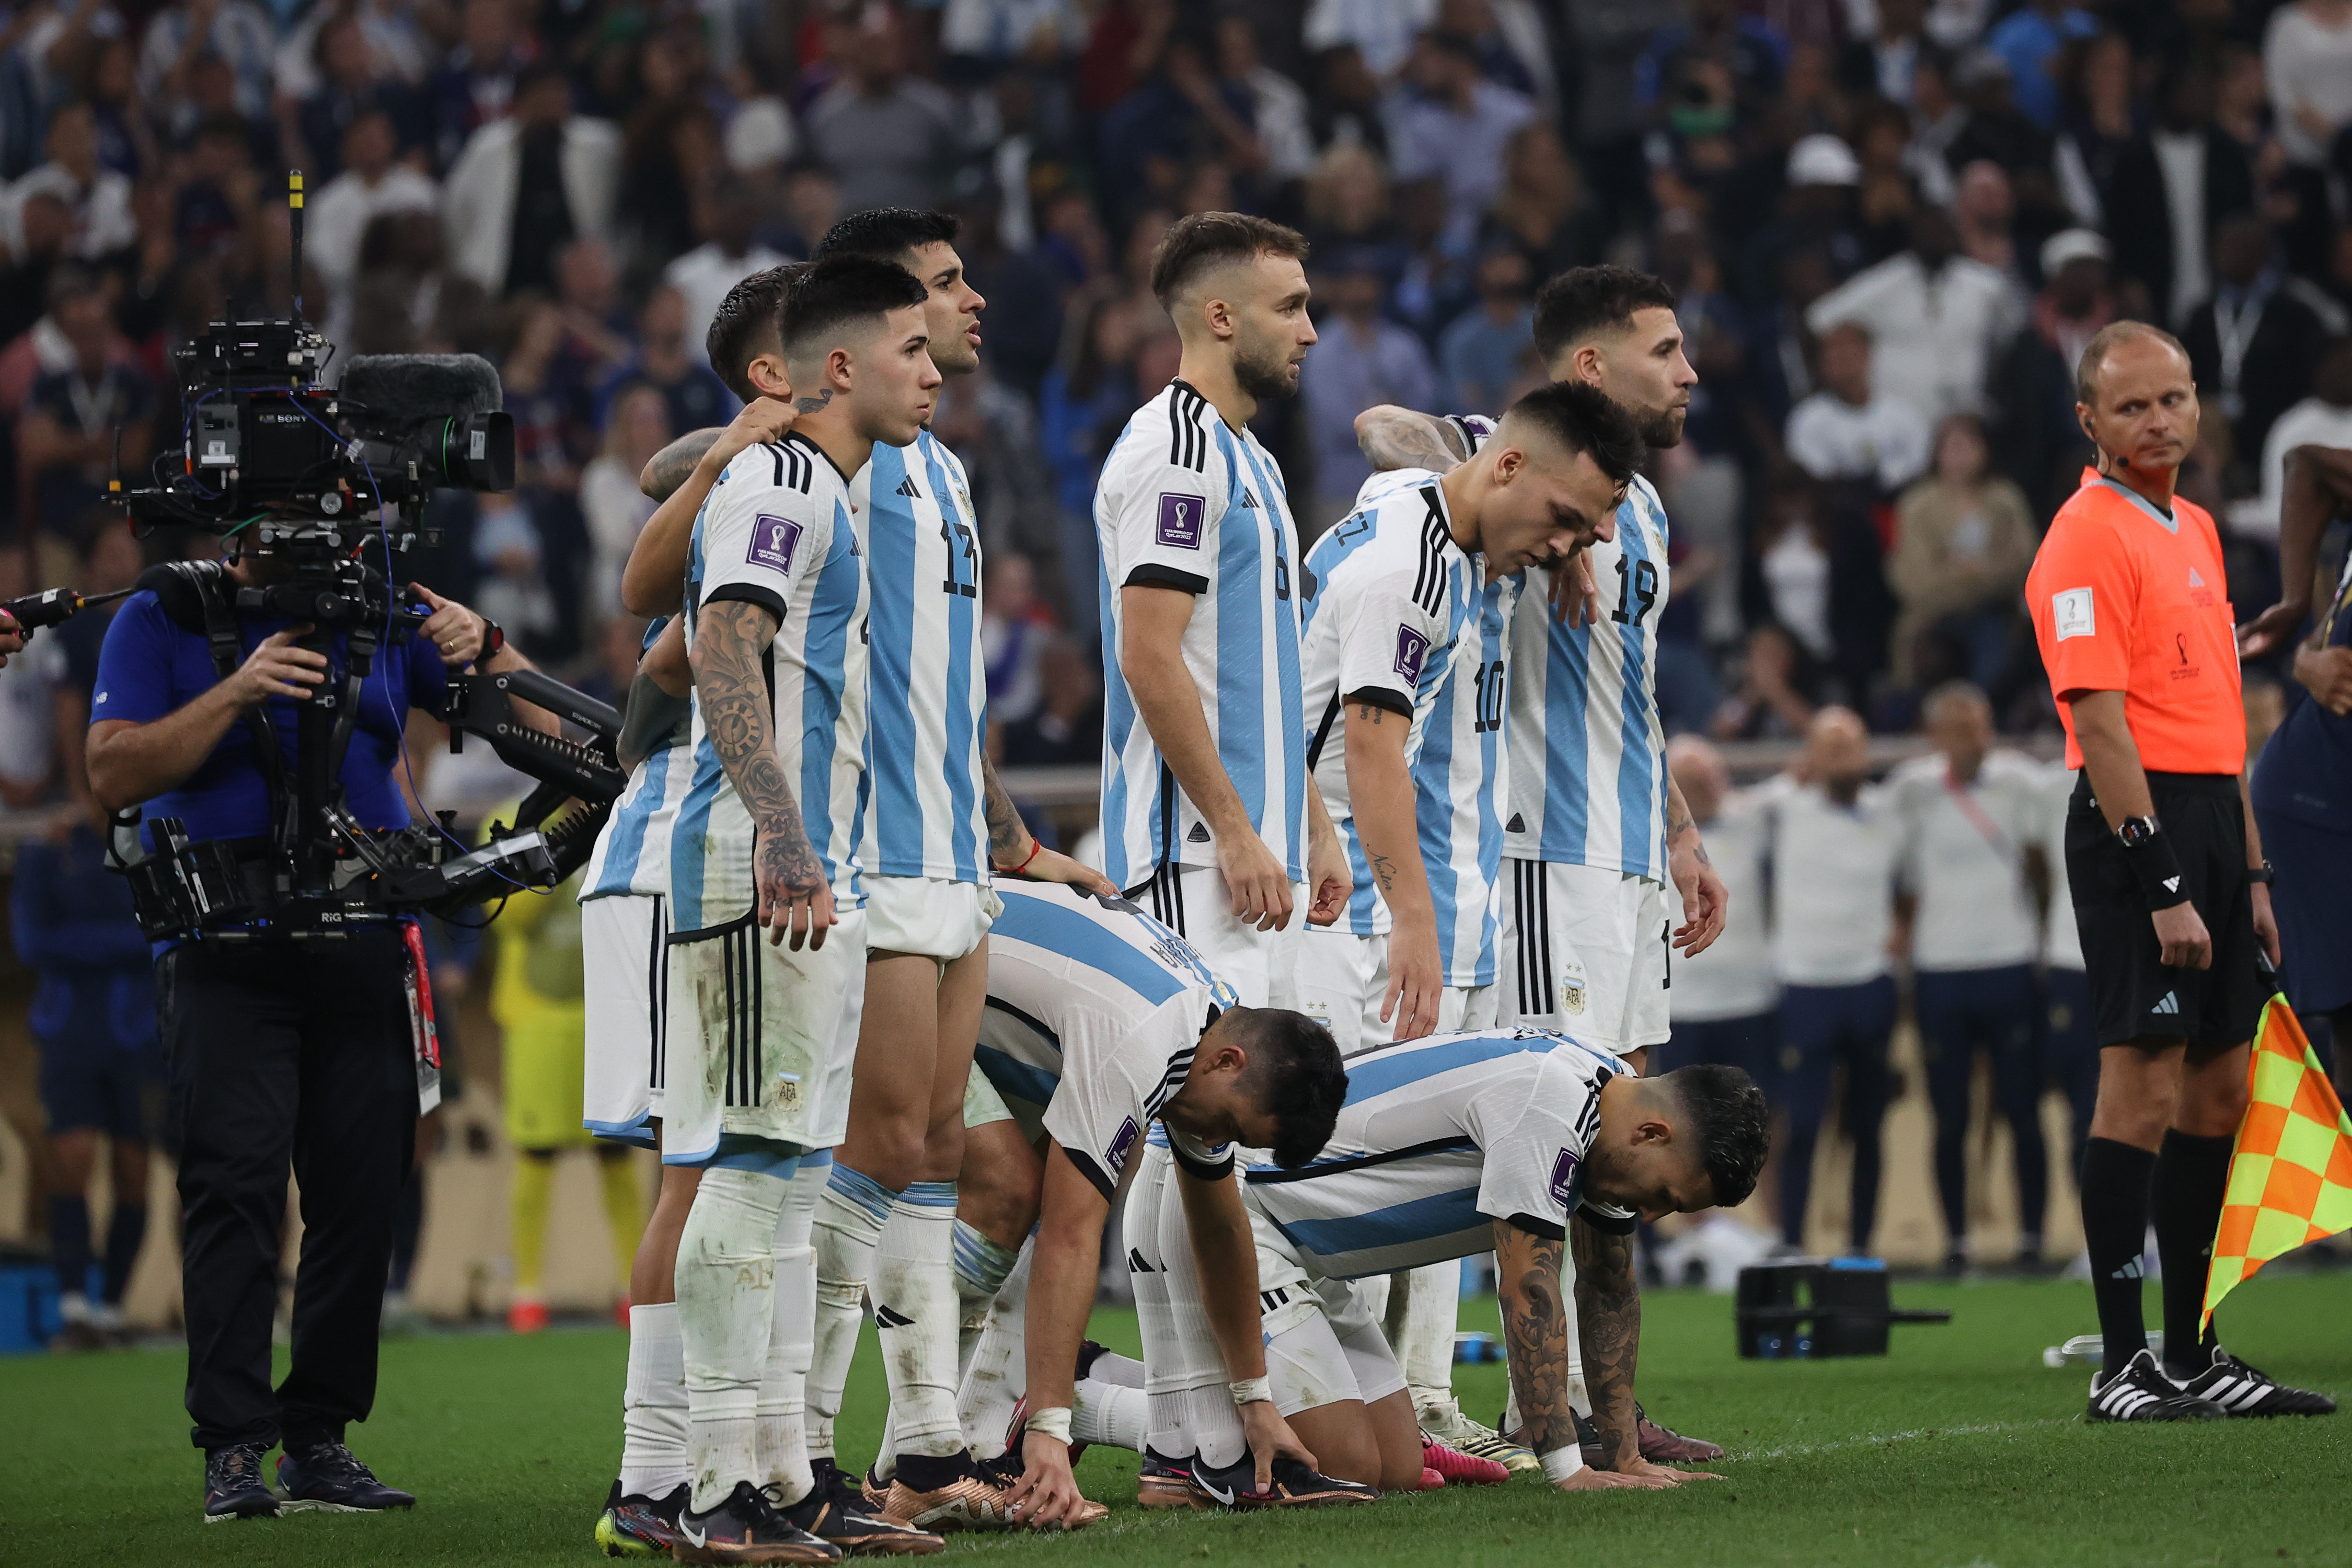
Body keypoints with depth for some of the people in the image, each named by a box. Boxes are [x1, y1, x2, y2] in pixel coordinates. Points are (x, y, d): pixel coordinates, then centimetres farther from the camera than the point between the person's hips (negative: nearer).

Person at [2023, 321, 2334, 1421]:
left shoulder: (2194, 530, 18)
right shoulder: (2088, 538, -10)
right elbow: (2102, 725, -16)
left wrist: (2251, 869, 19)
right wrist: (2165, 886, -21)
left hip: (2213, 823, 9)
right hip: (2139, 830, -9)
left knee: (2217, 1091, 9)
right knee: (2143, 1088, -9)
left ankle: (2192, 1355, 14)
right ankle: (2122, 1365, -8)